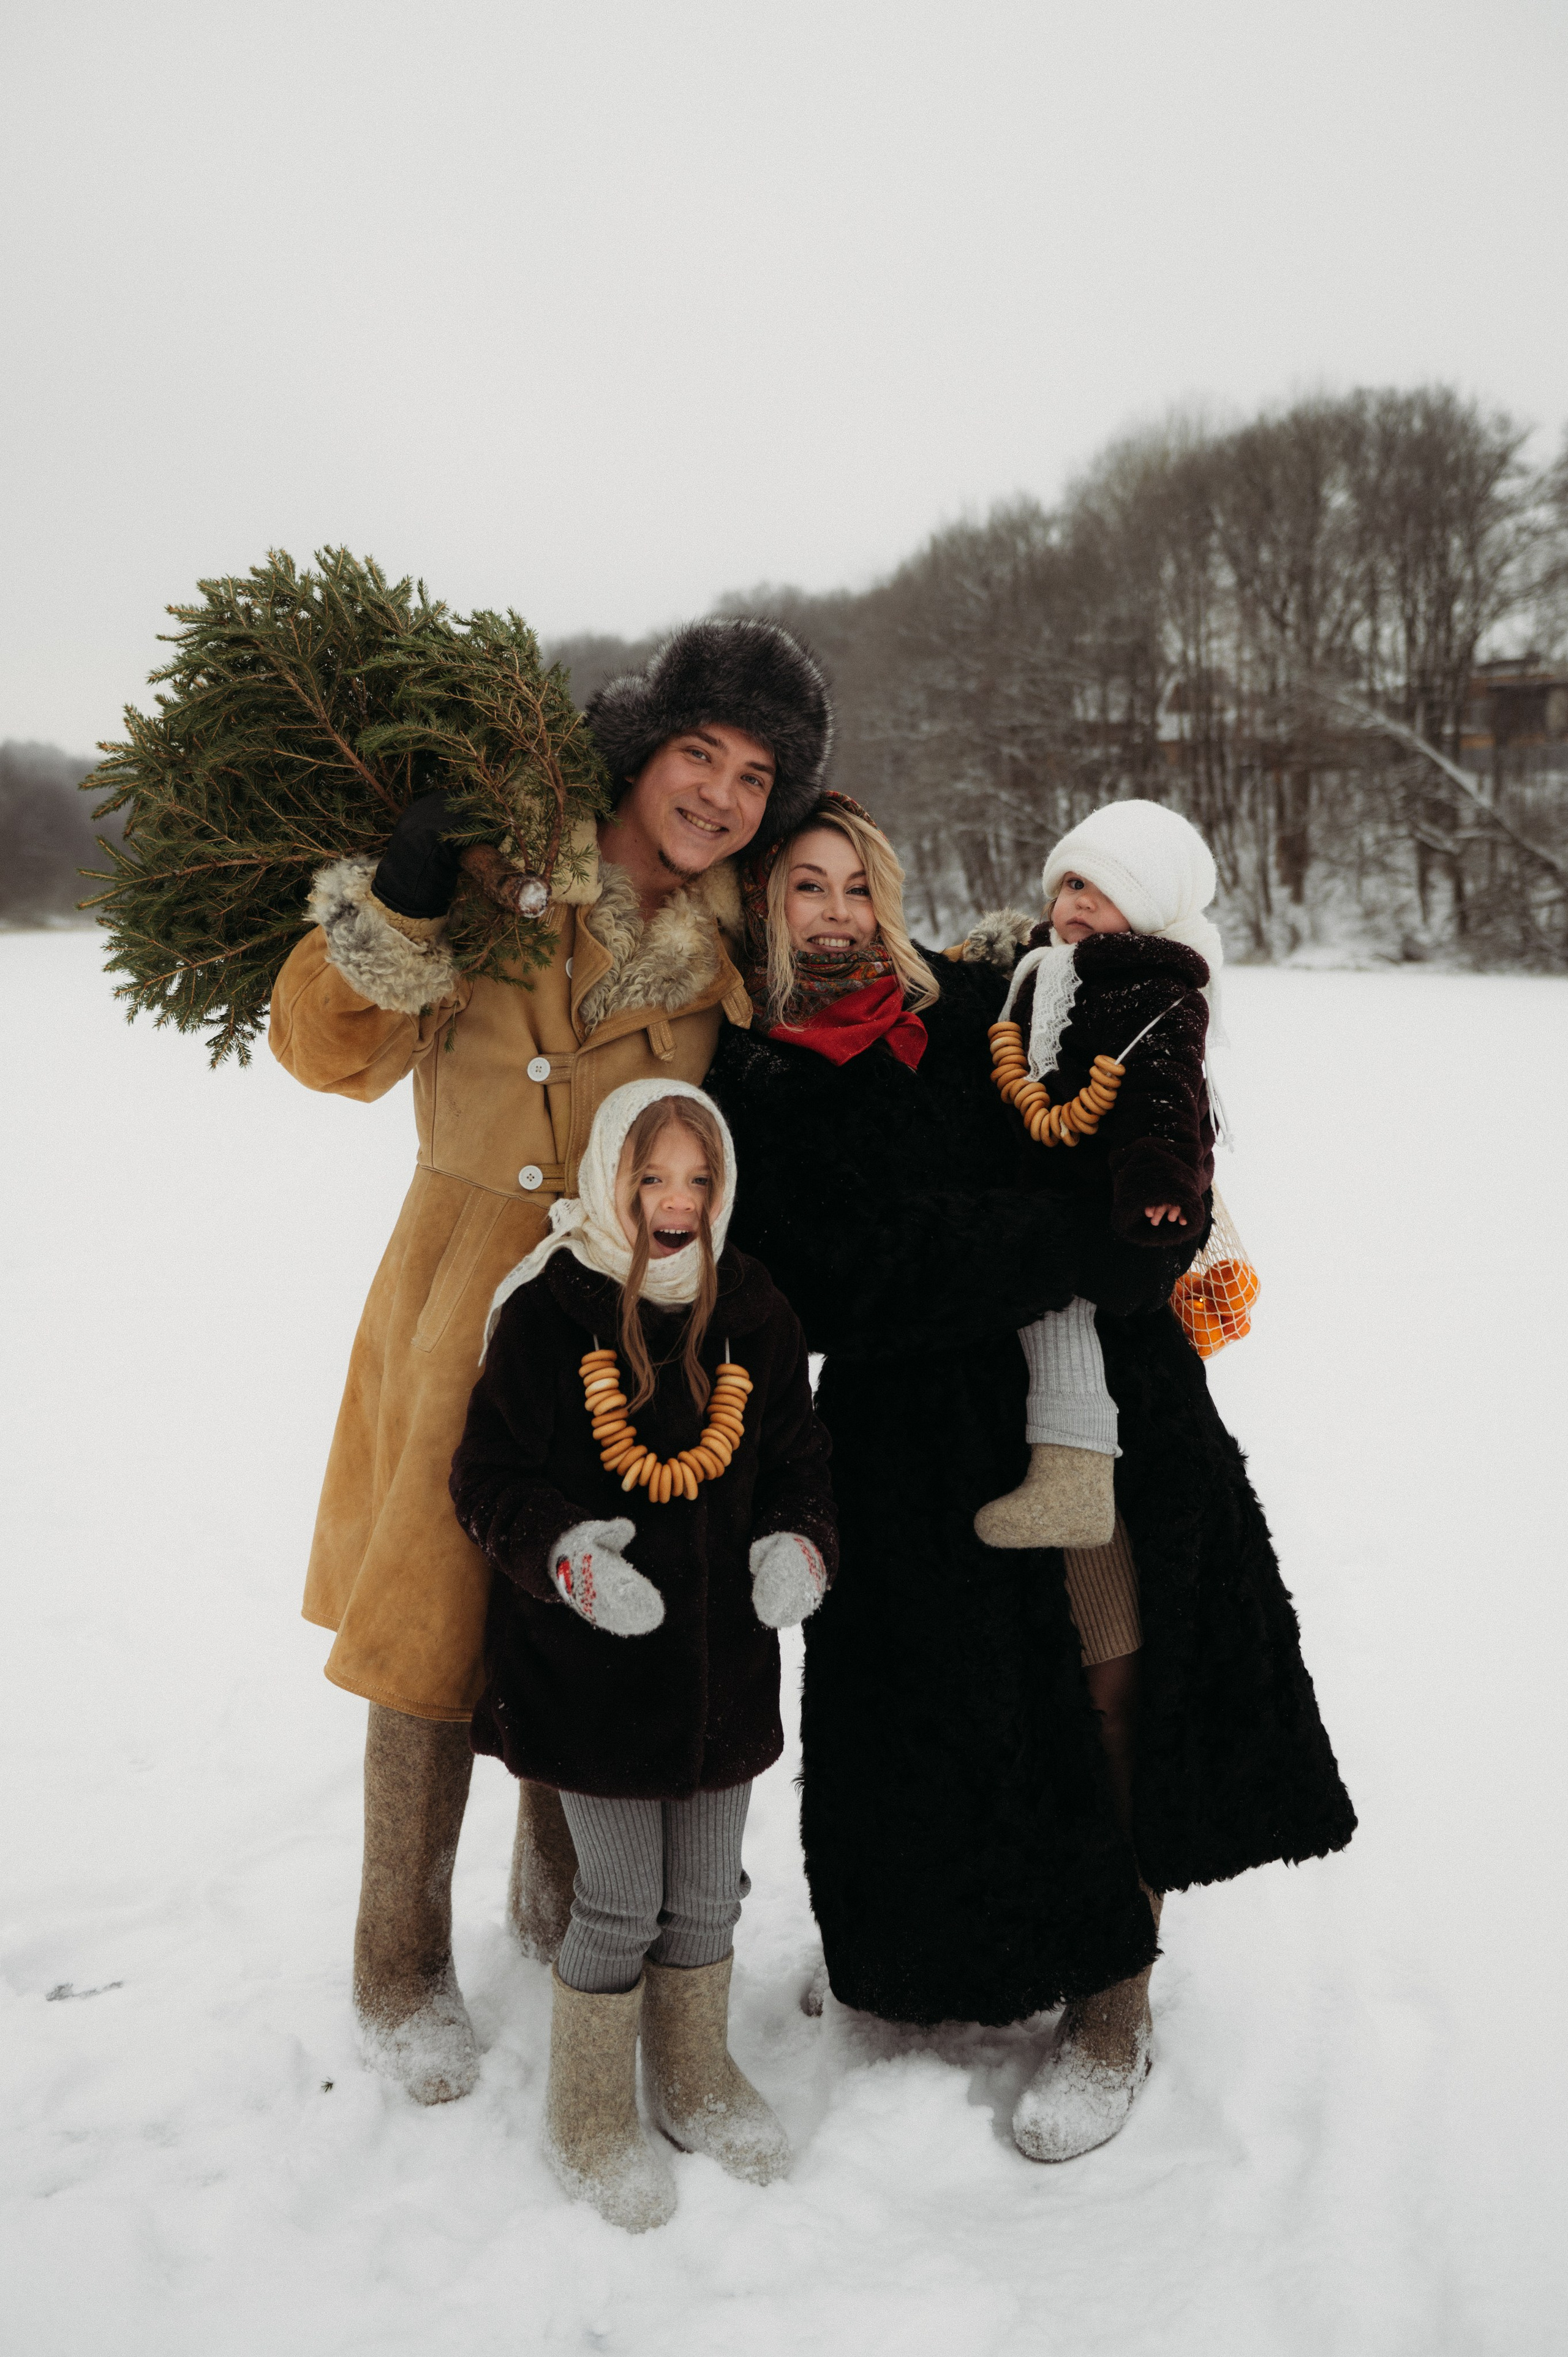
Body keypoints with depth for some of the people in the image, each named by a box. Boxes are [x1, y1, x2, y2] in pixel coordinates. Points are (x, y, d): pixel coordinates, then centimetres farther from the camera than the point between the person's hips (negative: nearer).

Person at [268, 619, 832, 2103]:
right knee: (438, 1615, 2)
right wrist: (398, 907, -27)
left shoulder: (731, 950, 3)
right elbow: (333, 1052, -12)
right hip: (472, 1295, -4)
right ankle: (403, 1967, 21)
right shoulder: (494, 879, -10)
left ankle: (561, 1903, 38)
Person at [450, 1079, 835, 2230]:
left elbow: (799, 1458, 9)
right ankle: (592, 2115, 30)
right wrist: (562, 1553, -25)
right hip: (592, 1661, -4)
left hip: (725, 1658, 4)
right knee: (621, 1905, 7)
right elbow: (491, 1474, -8)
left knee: (708, 1895, 18)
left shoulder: (756, 1315, 0)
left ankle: (697, 2080, 41)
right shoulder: (548, 1312, -12)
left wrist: (800, 1544, -10)